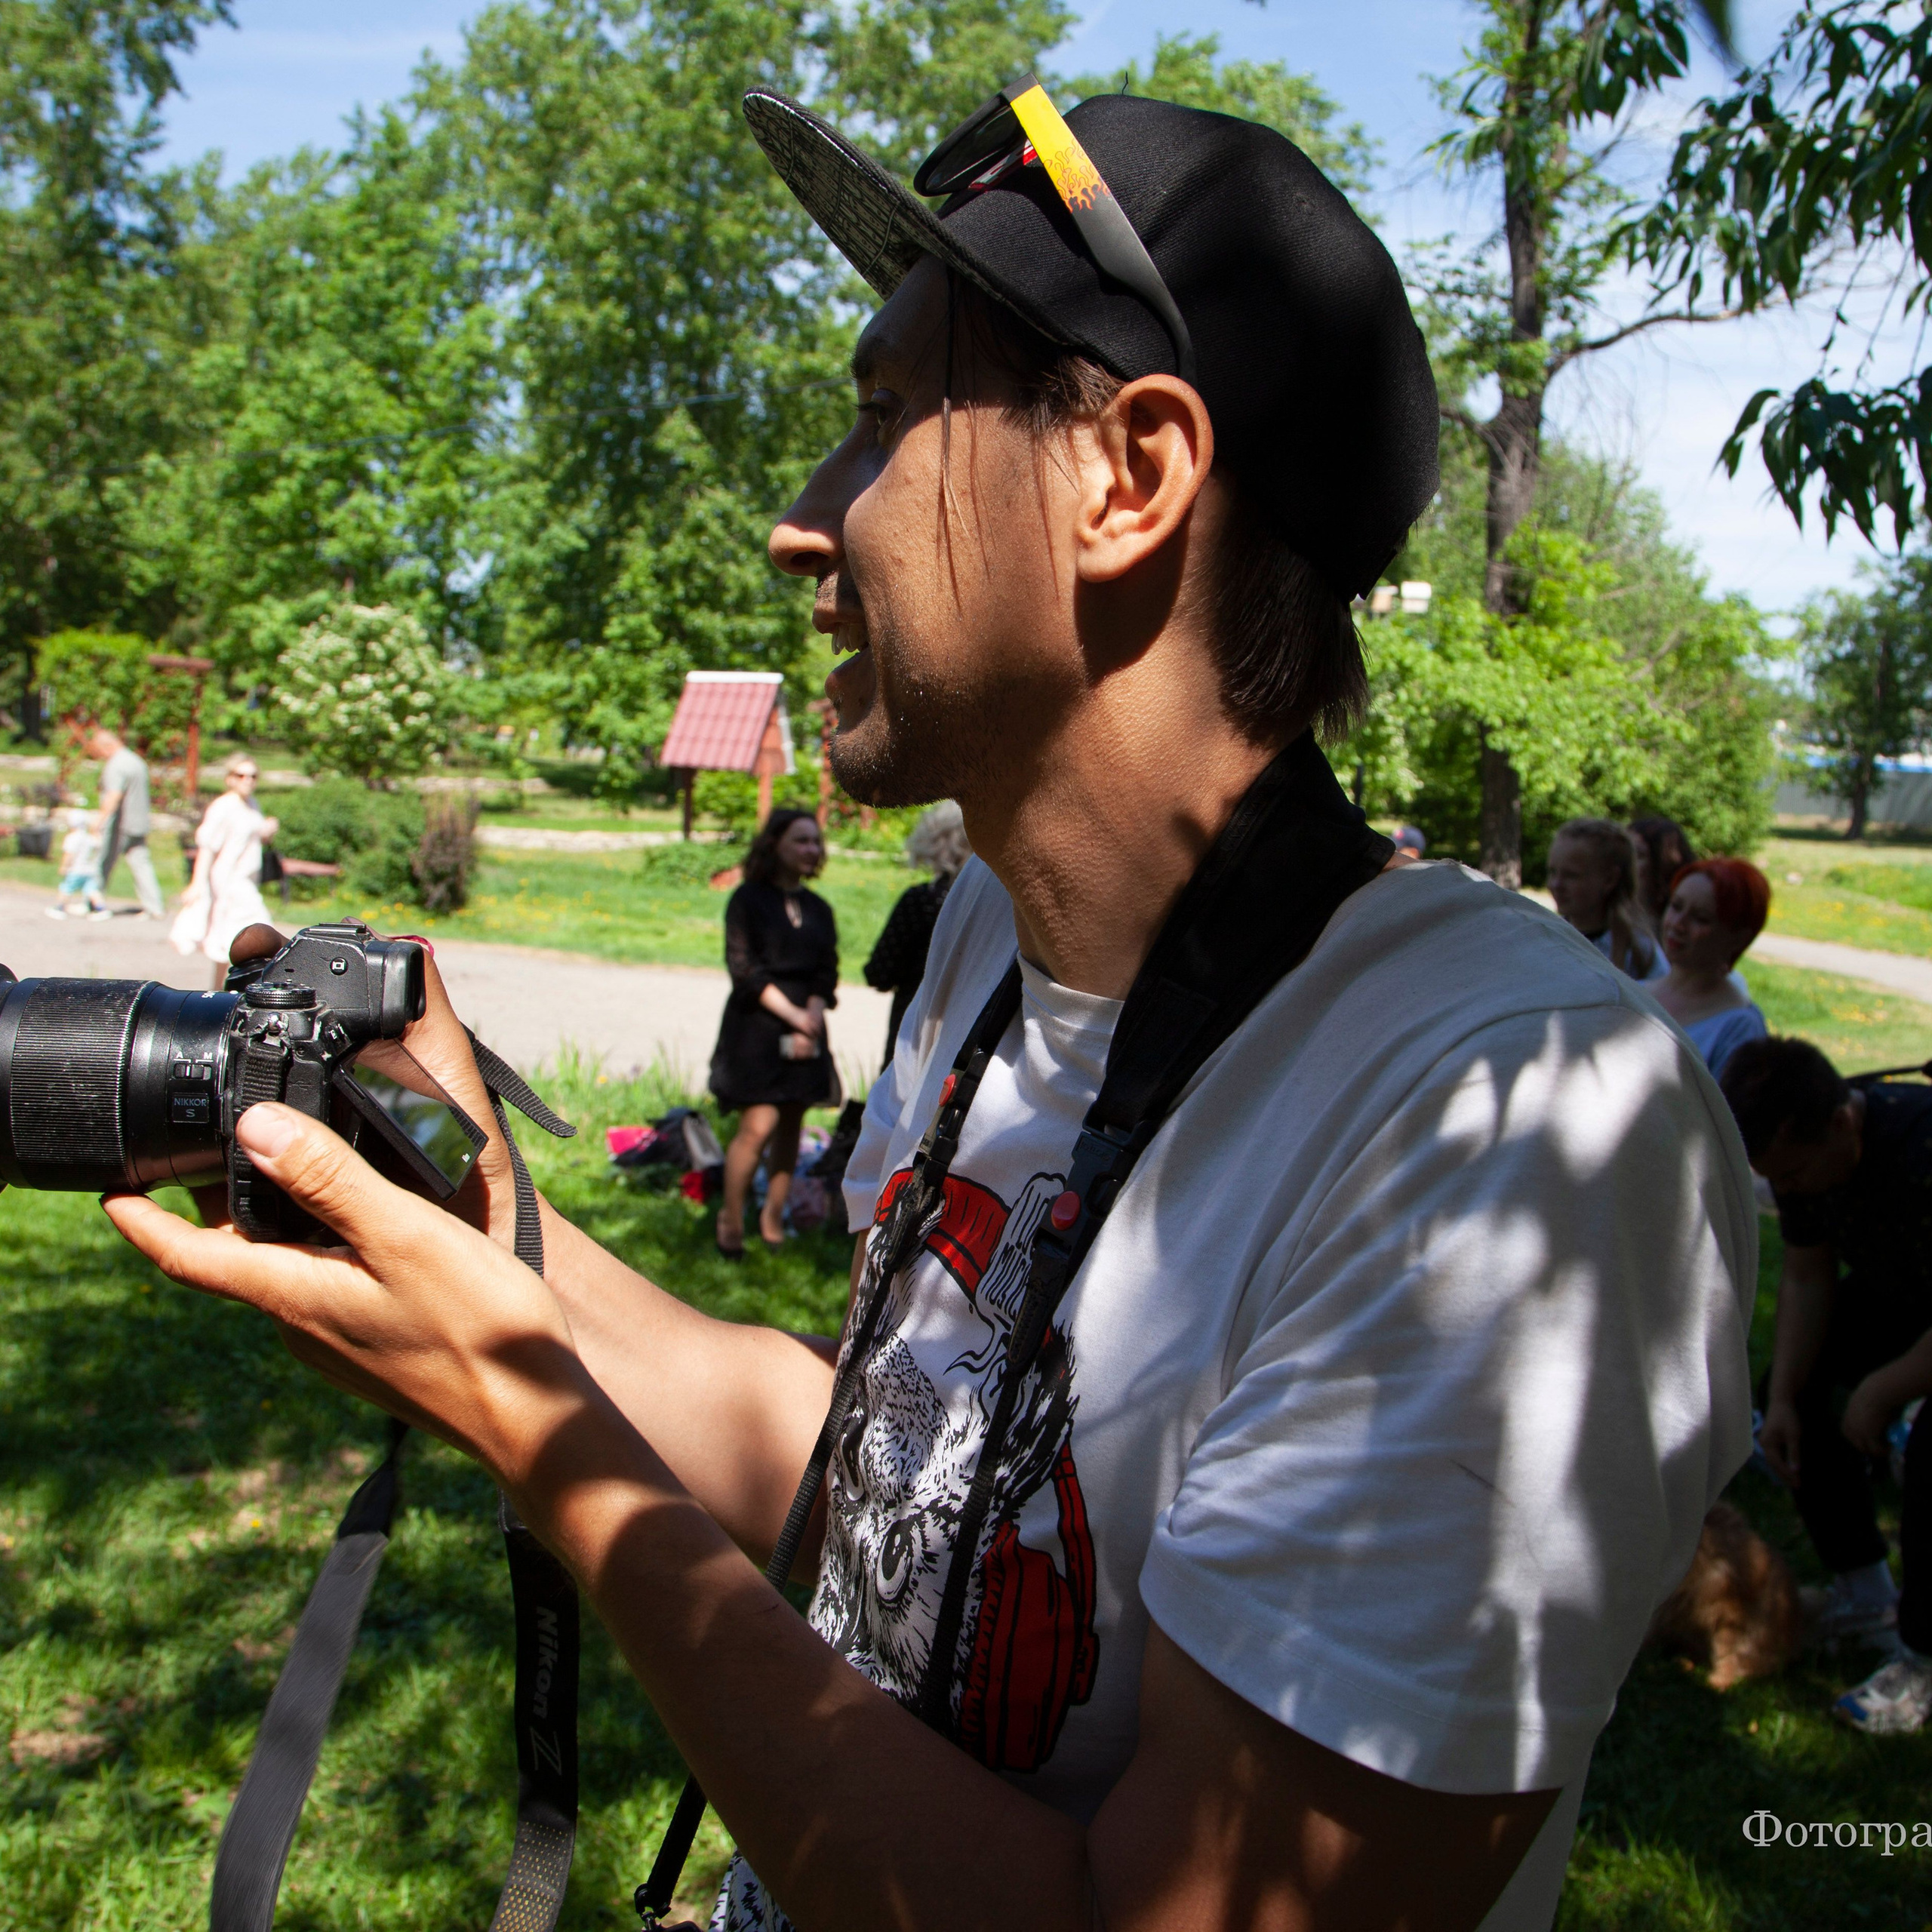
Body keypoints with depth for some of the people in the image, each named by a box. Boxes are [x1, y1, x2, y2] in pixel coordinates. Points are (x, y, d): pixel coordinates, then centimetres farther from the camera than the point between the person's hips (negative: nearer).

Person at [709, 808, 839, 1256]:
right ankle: (731, 1218, 5)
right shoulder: (748, 899, -1)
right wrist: (793, 1015, -13)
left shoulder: (819, 909, 14)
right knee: (759, 1125, -10)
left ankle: (773, 1218, 15)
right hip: (757, 1027, -5)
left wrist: (811, 1021, -9)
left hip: (805, 1030, 5)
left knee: (791, 1126, 4)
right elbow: (744, 968, -8)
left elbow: (827, 972, 9)